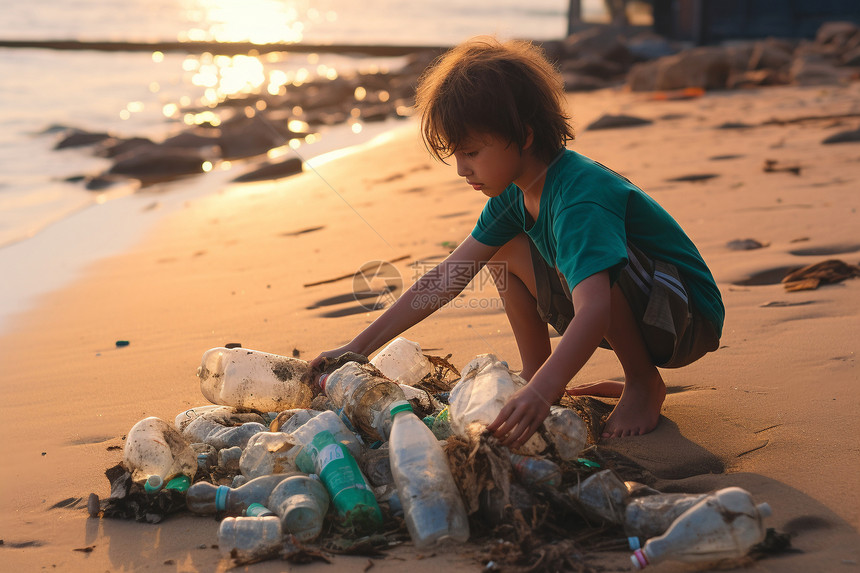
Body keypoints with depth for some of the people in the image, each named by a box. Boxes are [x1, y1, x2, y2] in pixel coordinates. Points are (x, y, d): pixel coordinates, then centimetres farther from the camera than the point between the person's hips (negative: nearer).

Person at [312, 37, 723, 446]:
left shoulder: (580, 200, -32)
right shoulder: (515, 191, -4)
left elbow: (593, 311, -46)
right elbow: (448, 277, -2)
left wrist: (543, 391, -60)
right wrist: (358, 348, -5)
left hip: (691, 318, -7)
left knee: (583, 259, -33)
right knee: (506, 251, -2)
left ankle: (644, 385, -11)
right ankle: (531, 374, 10)